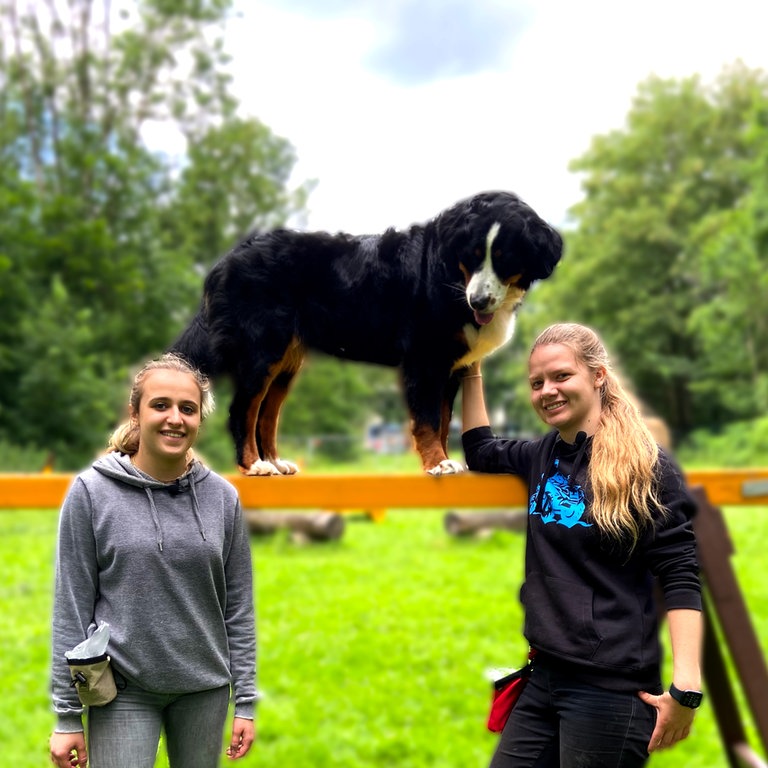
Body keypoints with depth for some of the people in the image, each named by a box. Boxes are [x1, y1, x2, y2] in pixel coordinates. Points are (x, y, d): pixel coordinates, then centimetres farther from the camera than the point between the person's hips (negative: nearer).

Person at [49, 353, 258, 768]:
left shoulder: (222, 497, 1)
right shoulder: (90, 492, -6)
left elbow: (239, 608, 5)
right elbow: (72, 609, -5)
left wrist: (246, 700, 3)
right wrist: (67, 715, -5)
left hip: (205, 689, 3)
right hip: (124, 691, -2)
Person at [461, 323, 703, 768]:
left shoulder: (645, 466, -10)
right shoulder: (544, 455, 9)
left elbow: (681, 578, -14)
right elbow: (480, 452, 29)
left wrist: (686, 685, -22)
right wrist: (472, 371, 20)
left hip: (611, 689, -7)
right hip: (546, 676, 7)